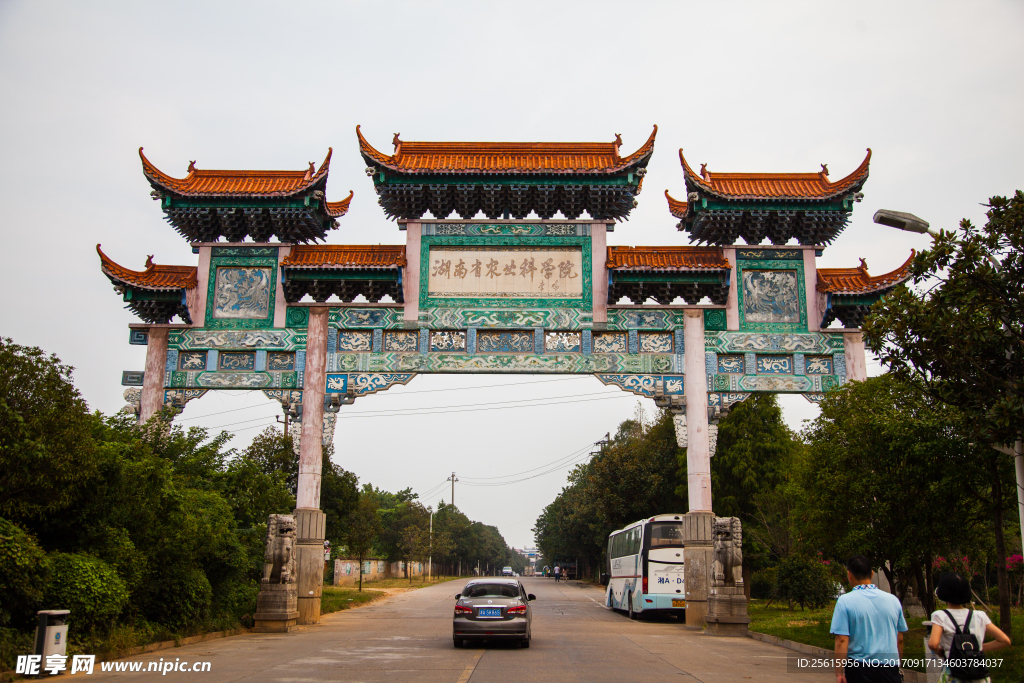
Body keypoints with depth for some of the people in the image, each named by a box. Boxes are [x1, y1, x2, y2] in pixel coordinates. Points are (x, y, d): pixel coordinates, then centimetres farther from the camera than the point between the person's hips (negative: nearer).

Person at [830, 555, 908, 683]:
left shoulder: (845, 601, -8)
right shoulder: (893, 600, 4)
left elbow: (842, 640, -13)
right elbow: (900, 640, 11)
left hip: (860, 669, -3)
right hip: (891, 669, 3)